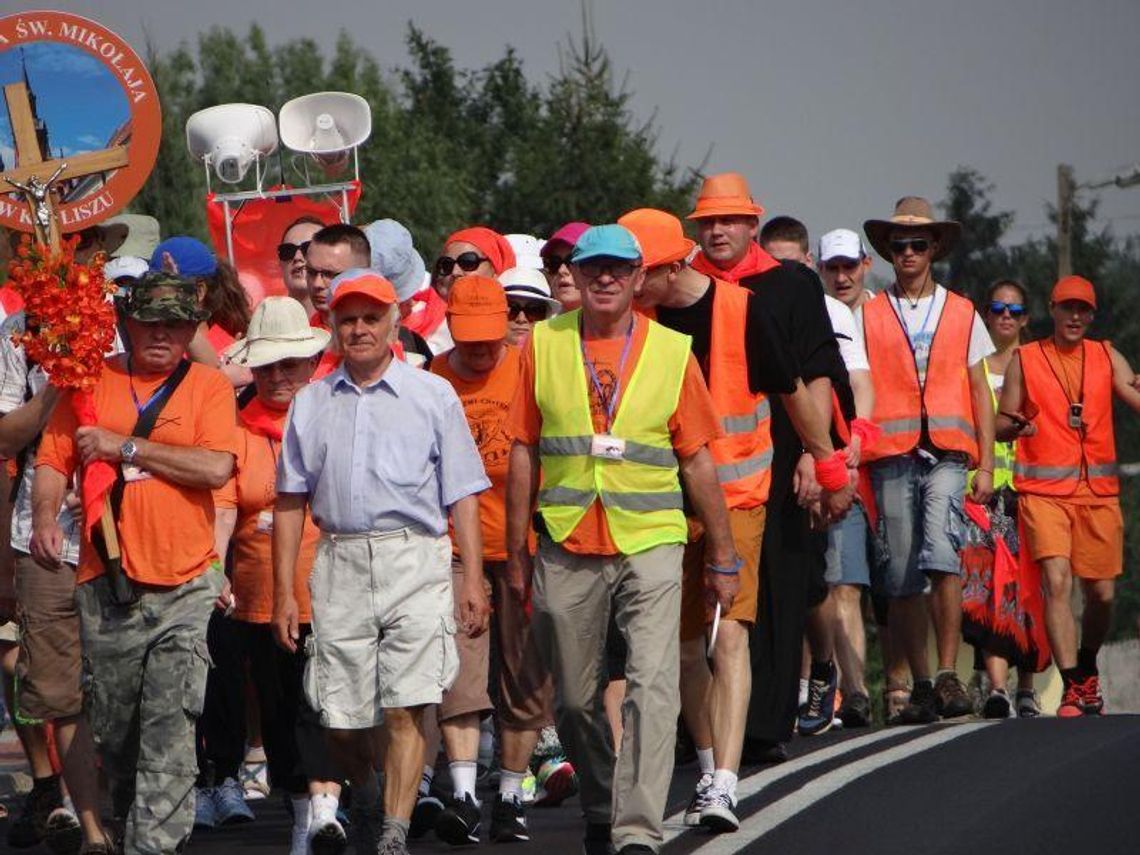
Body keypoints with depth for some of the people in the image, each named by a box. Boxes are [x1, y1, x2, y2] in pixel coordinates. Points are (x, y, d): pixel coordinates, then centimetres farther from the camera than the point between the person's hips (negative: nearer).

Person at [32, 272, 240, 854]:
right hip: (105, 585, 2)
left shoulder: (208, 386, 4)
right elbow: (53, 460, 8)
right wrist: (45, 516, -12)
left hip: (184, 587, -2)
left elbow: (216, 467, -11)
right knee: (111, 726, 10)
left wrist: (124, 446, -10)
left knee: (171, 727, -11)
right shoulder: (92, 382, 10)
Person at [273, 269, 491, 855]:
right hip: (340, 564, 3)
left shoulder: (433, 396, 8)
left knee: (406, 707, -13)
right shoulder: (311, 403, 14)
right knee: (339, 714, 4)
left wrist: (473, 581, -2)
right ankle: (364, 796, 33)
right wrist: (284, 591, 8)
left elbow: (462, 494, 6)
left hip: (415, 559, -3)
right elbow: (291, 500, 14)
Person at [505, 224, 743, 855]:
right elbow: (524, 452, 9)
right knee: (575, 698, 10)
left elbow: (697, 459, 8)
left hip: (650, 544, -2)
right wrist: (516, 552, 7)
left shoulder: (671, 352, 4)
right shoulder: (544, 345, 6)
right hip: (567, 548, 2)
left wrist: (722, 557, 8)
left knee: (653, 685, -16)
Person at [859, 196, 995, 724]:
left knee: (941, 553, -22)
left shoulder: (962, 314, 14)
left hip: (948, 453, -1)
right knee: (901, 577, 0)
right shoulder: (868, 316, 12)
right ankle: (920, 685, 10)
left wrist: (986, 465, 6)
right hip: (891, 457, 1)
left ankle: (948, 674, -19)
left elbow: (980, 394, 14)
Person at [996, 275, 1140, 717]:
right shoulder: (1025, 359, 7)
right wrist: (1015, 425, -16)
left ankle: (1087, 669, 31)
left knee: (1101, 592, 5)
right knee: (1056, 581, -18)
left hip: (1098, 491, 3)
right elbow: (1001, 424, 7)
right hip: (1044, 491, -3)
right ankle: (1072, 688, -18)